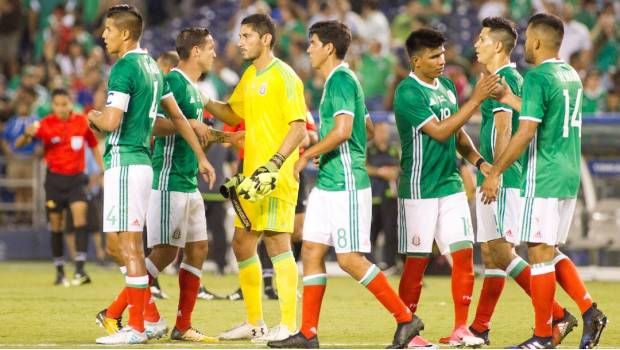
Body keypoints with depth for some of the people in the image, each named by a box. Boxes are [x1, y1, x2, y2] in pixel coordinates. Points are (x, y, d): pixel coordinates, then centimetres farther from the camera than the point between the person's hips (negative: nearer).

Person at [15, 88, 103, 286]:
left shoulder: (82, 122, -1)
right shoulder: (46, 124, -6)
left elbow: (94, 146, 13)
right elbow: (19, 144, -11)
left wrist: (103, 169, 7)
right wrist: (27, 134, -33)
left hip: (76, 177, 0)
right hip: (54, 178, 0)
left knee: (80, 214, -20)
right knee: (56, 225, 5)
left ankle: (80, 270, -23)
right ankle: (60, 273, 18)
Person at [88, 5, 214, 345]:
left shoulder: (124, 68, -13)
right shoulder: (152, 67, 15)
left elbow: (111, 122, -22)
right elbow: (177, 116, 21)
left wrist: (93, 116, 0)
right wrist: (202, 157, 27)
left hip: (124, 162, -9)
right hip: (141, 161, 9)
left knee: (128, 244, -6)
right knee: (118, 244, 14)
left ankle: (135, 328, -4)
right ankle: (150, 318, 15)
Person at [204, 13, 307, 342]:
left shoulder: (283, 77, -11)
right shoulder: (250, 76, 16)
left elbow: (299, 127, -17)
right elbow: (233, 114, 29)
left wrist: (273, 166, -26)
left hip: (276, 178, -9)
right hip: (251, 176, 9)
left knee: (276, 242, -9)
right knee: (242, 245, 12)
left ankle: (289, 325, -6)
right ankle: (254, 323, 22)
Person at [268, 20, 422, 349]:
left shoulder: (341, 80, -14)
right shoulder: (337, 81, 16)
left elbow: (342, 130, -25)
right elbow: (367, 128, 25)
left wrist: (307, 155, -16)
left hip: (346, 186, -10)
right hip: (327, 184, 10)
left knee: (350, 259, -9)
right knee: (311, 251, 7)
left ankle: (406, 318, -1)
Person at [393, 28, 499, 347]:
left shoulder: (446, 86, 11)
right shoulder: (408, 93, -14)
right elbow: (439, 131, -21)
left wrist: (478, 160, 4)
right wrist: (476, 100, -22)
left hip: (451, 184, 7)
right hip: (419, 188, -7)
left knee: (463, 253, -1)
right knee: (417, 261, -1)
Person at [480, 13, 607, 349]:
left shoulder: (537, 78, -14)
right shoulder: (571, 75, 12)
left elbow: (526, 133, -20)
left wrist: (495, 172, -14)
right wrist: (509, 99, 30)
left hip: (542, 179, -9)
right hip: (569, 176, 9)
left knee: (539, 254, -3)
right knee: (551, 252, 17)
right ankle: (589, 311, 5)